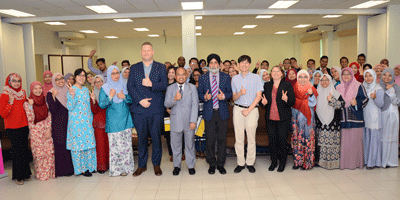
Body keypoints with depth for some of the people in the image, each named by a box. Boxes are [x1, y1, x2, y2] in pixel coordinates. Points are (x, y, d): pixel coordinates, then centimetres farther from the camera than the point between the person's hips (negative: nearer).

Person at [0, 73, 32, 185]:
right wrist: (11, 102, -21)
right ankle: (18, 176, 9)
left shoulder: (23, 93, 10)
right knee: (17, 150, -4)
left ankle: (25, 174, 20)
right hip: (12, 127, -5)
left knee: (25, 149, 9)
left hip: (24, 126, 5)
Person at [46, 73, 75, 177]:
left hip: (69, 123, 5)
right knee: (60, 146, -1)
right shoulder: (50, 94, -5)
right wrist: (53, 96, -21)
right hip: (58, 125, -5)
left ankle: (70, 168, 19)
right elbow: (53, 110, -16)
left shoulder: (68, 91, 10)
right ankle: (62, 170, 10)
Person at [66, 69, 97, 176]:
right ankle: (81, 168, 13)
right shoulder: (71, 90, -7)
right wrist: (72, 95, -27)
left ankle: (88, 165, 21)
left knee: (88, 142, 8)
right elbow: (70, 107, -14)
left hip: (87, 121, 6)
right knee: (78, 144, 1)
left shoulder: (86, 90, 12)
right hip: (76, 121, -6)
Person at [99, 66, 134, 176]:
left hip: (125, 119, 2)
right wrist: (110, 96, -16)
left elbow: (133, 99, 6)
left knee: (127, 143, 2)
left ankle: (126, 167, 13)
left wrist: (124, 96, -11)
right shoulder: (105, 88, 2)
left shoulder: (125, 85, 9)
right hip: (113, 121, -2)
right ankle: (116, 168, 8)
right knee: (115, 144, -3)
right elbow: (101, 105, -3)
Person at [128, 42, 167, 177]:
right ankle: (142, 165, 21)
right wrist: (140, 100, -10)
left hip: (156, 109, -1)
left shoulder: (161, 67, 7)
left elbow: (164, 86, -4)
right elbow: (130, 87, 2)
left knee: (156, 137, 4)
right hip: (139, 109, 1)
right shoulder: (134, 68, 10)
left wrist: (151, 84, -19)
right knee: (141, 138, 8)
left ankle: (156, 164, 19)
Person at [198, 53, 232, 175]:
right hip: (209, 112, 0)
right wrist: (205, 97, -15)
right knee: (210, 140, 3)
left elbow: (230, 93, 6)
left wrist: (224, 96, -15)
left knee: (222, 139, 5)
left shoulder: (226, 77, 6)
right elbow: (199, 94, 7)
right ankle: (212, 164, 19)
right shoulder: (202, 78, 6)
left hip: (222, 112, 1)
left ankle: (221, 164, 19)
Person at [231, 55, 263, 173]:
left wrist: (248, 110, -7)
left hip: (252, 109, -1)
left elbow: (258, 96, 0)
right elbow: (233, 98, 9)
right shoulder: (235, 79, 9)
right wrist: (240, 93, -14)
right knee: (239, 137, 1)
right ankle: (240, 163, 12)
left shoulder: (255, 78, 4)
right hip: (238, 109, 2)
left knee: (251, 137, 1)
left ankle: (250, 163, 13)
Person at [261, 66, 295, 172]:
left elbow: (293, 101, -4)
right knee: (272, 140, 8)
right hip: (270, 118, 3)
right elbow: (264, 99, 18)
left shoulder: (287, 85, 1)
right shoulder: (267, 85, 12)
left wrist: (286, 99, -26)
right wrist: (264, 102, -5)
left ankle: (282, 162, 18)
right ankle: (274, 161, 23)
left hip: (283, 118, -3)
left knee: (282, 140, 2)